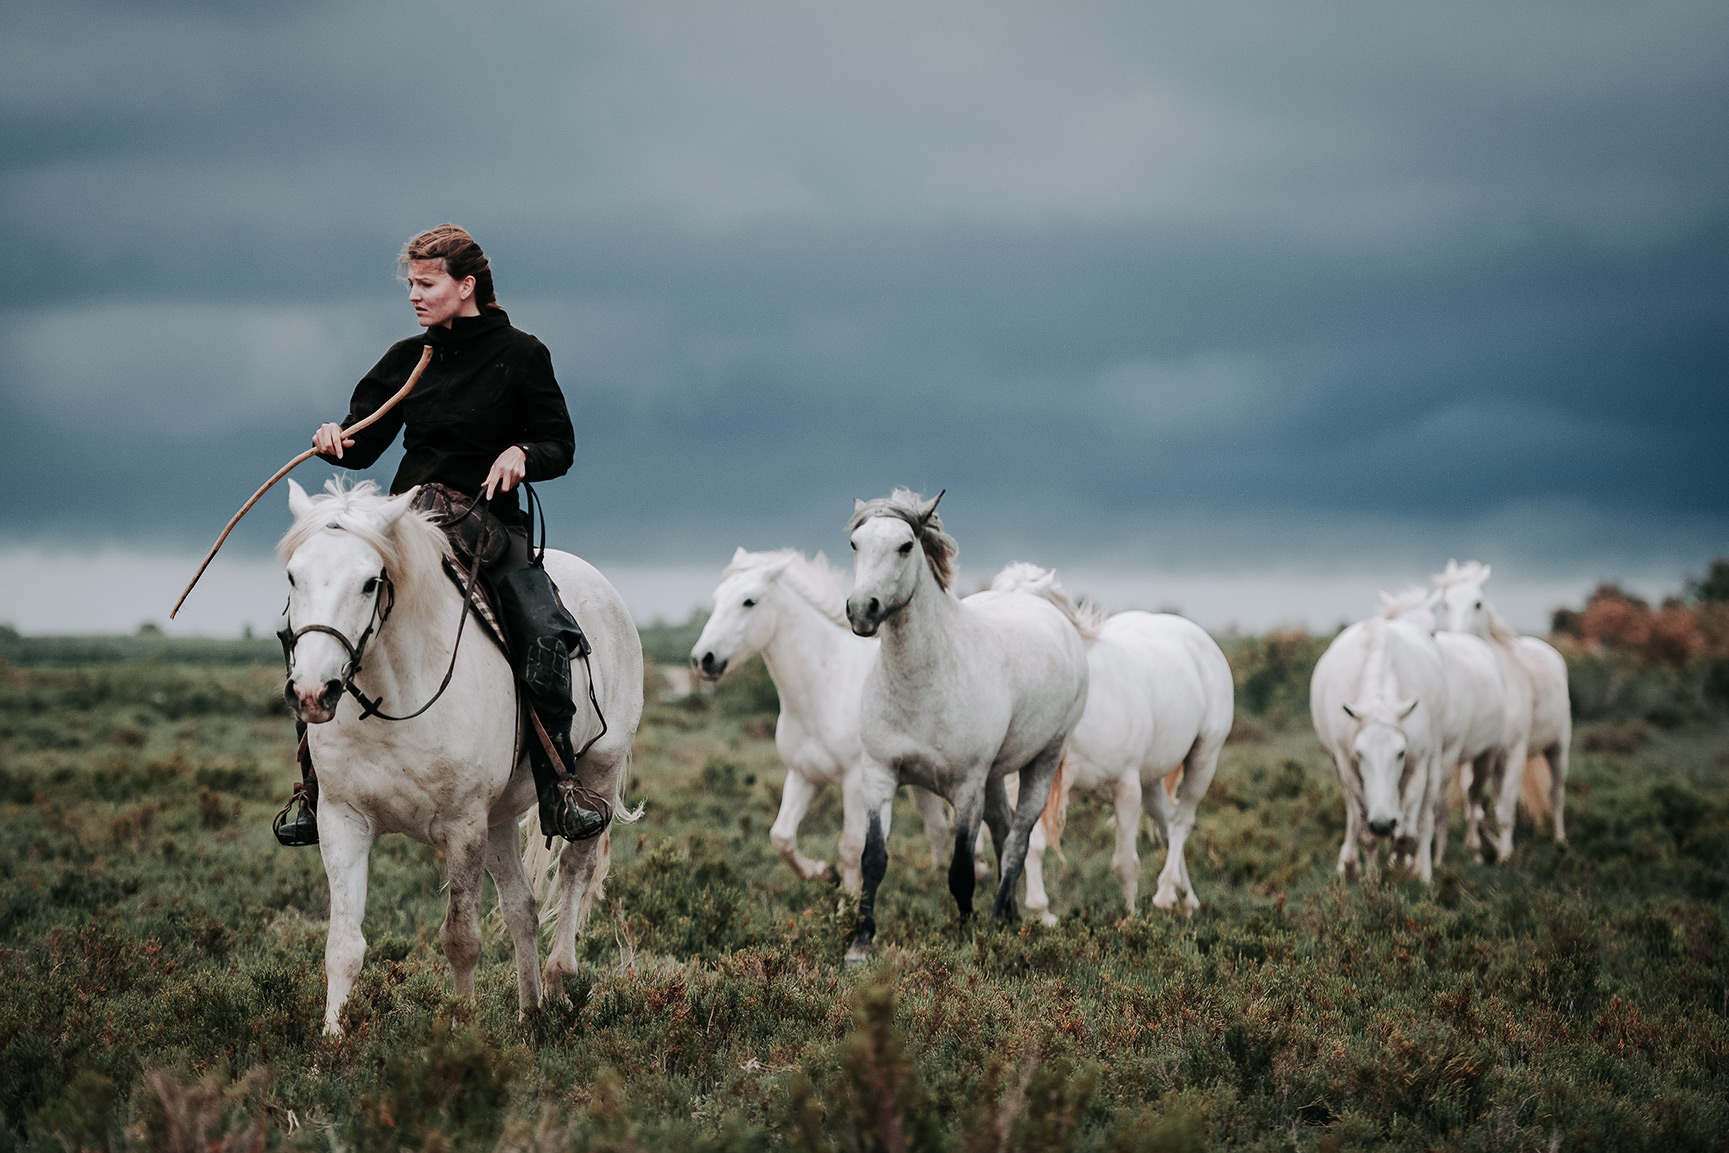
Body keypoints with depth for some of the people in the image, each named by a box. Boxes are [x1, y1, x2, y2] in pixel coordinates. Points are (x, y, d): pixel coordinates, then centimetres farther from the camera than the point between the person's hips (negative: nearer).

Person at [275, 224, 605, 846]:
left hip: (491, 520, -3)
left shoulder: (520, 354, 1)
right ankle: (314, 793, -6)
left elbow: (560, 446, 2)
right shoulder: (408, 358, 11)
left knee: (546, 635, -26)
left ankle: (555, 794, -15)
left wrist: (522, 454, -19)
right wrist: (335, 439, -9)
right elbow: (364, 444, 14)